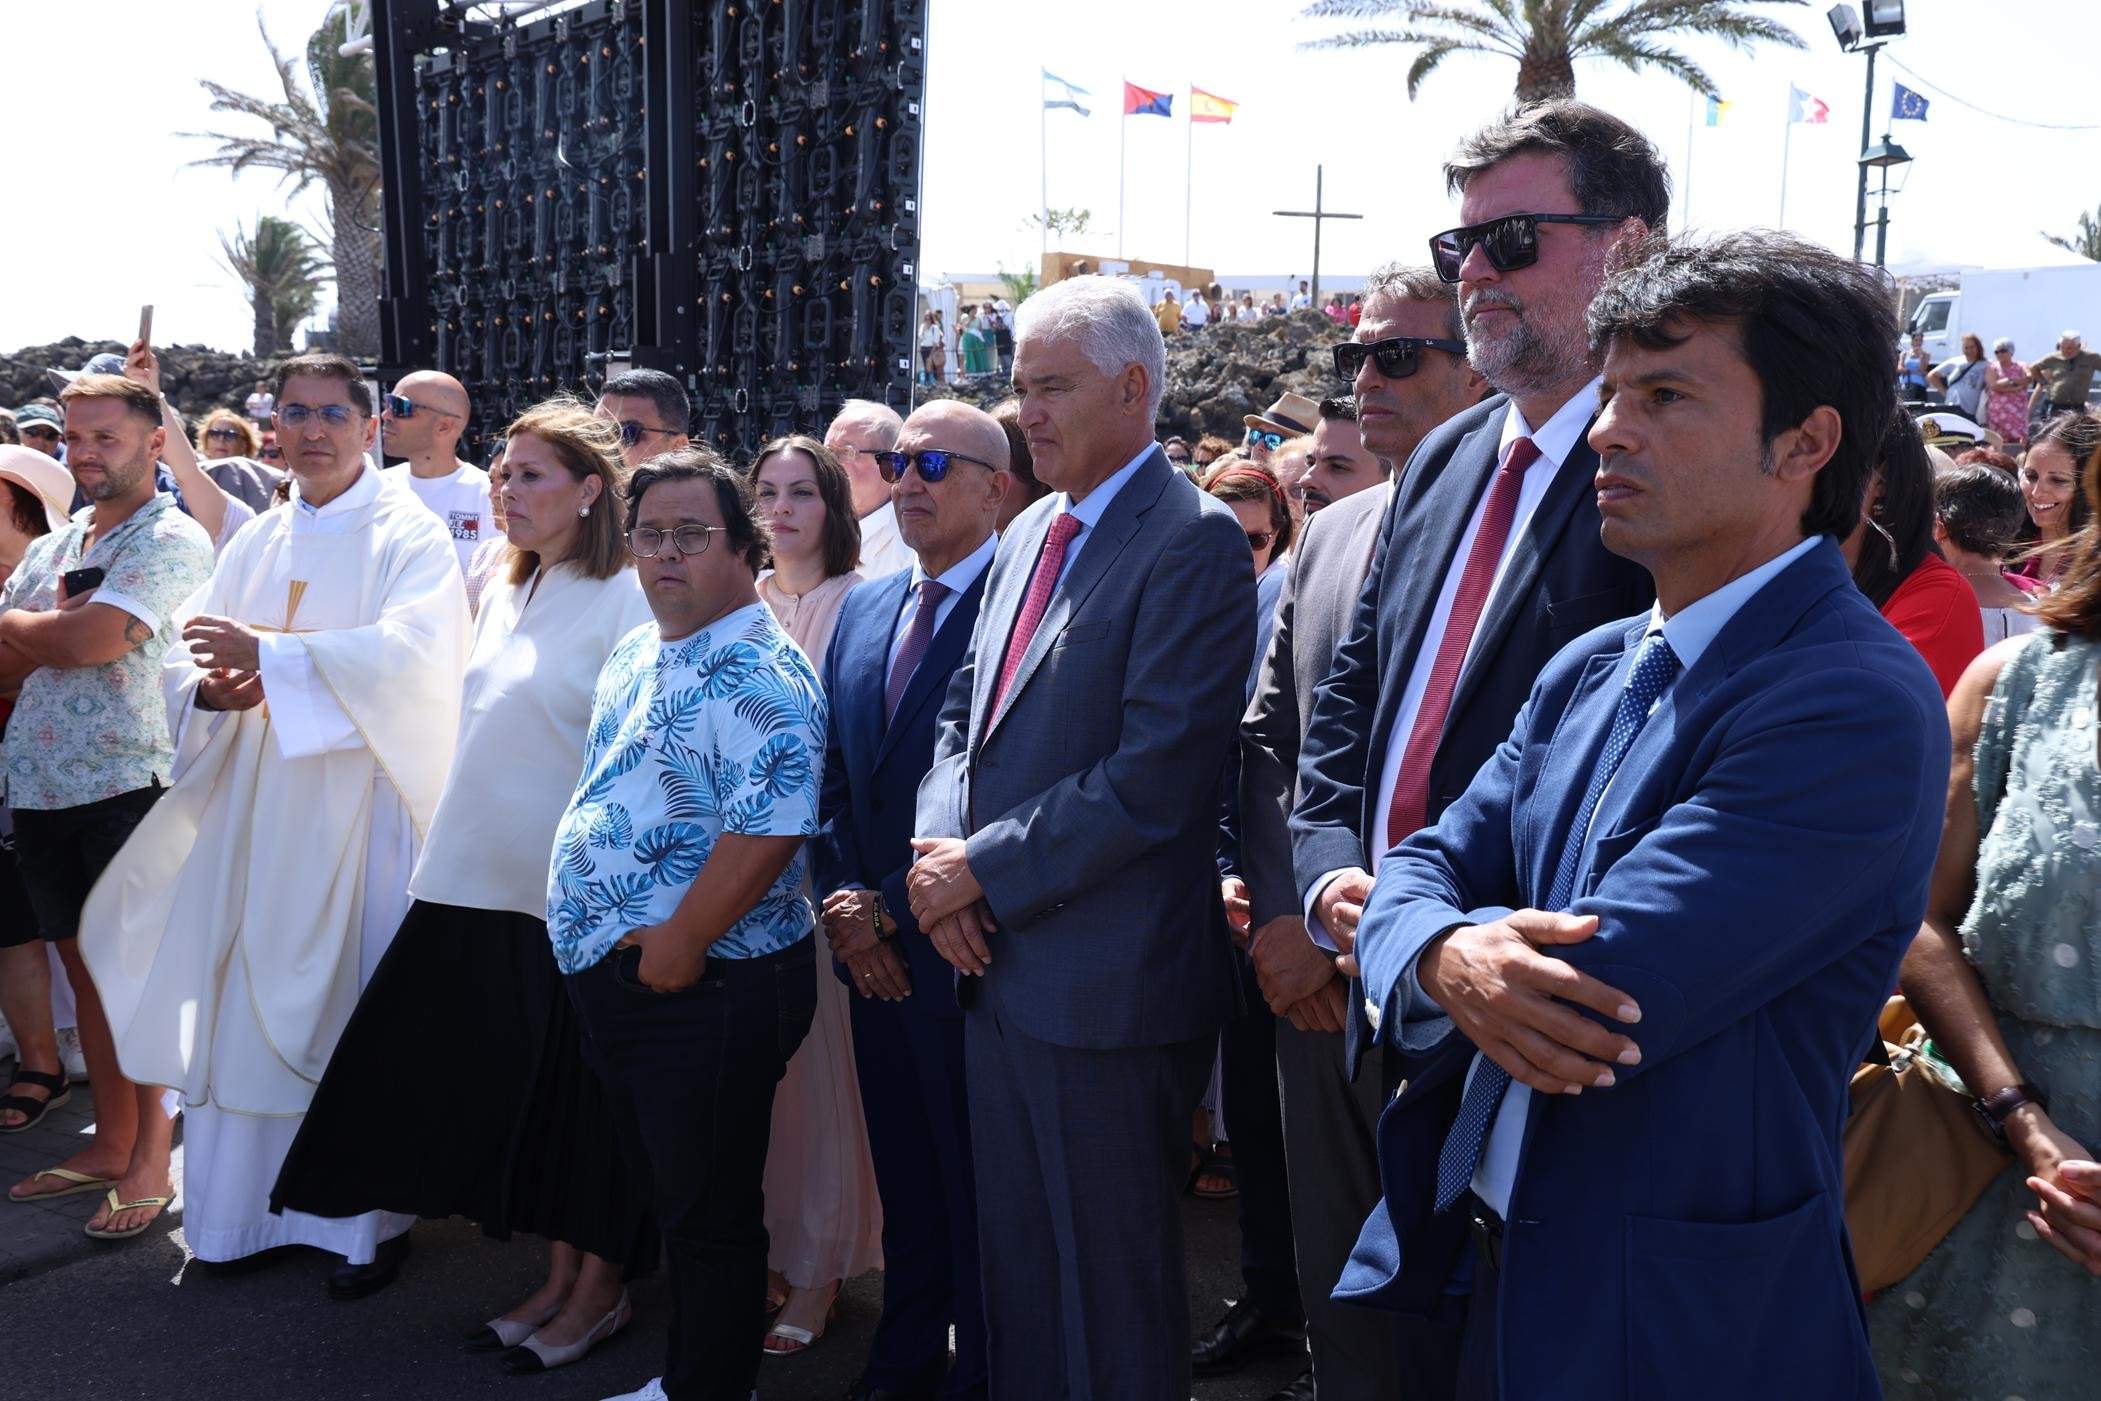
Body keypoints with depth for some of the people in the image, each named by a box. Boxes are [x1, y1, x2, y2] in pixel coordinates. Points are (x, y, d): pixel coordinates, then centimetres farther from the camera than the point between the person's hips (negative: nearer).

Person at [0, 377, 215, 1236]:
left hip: (126, 785, -7)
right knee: (85, 967, 13)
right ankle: (111, 1143, 25)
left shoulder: (170, 543, -8)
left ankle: (150, 1159, 9)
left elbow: (88, 641, -19)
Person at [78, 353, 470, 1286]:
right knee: (246, 997, 8)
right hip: (254, 802, 5)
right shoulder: (255, 542, 15)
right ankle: (254, 1208, 21)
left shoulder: (409, 536, -3)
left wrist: (270, 656, -22)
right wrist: (211, 686, -11)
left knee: (358, 1009, 0)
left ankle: (369, 1221, 12)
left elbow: (412, 651, -19)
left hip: (360, 805, -5)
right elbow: (188, 652, 12)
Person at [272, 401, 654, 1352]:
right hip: (492, 881, 7)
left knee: (585, 1088, 4)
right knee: (522, 1085, 13)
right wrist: (460, 833, 17)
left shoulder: (628, 598, -11)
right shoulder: (506, 592, 12)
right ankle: (559, 1276, 27)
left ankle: (600, 1291, 20)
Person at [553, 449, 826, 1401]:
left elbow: (766, 830, -26)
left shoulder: (757, 673, -18)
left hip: (706, 988, -9)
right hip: (611, 976, 9)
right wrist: (593, 940, 15)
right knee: (666, 1190, 21)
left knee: (708, 1214, 6)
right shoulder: (635, 656, 11)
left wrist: (676, 946, -21)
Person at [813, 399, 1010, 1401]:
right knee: (904, 1174, 19)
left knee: (976, 1180, 8)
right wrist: (844, 901, 1)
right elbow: (833, 779, 15)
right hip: (877, 949, 7)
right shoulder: (862, 611, 12)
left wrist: (893, 908, -13)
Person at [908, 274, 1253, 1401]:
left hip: (1108, 985, -8)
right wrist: (937, 852, -2)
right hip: (998, 964, 8)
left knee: (1110, 1289, 8)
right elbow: (963, 713, 16)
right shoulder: (1029, 533, 14)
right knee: (1015, 1264, 19)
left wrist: (984, 870, -15)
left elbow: (1154, 777, -21)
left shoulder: (1193, 541, -14)